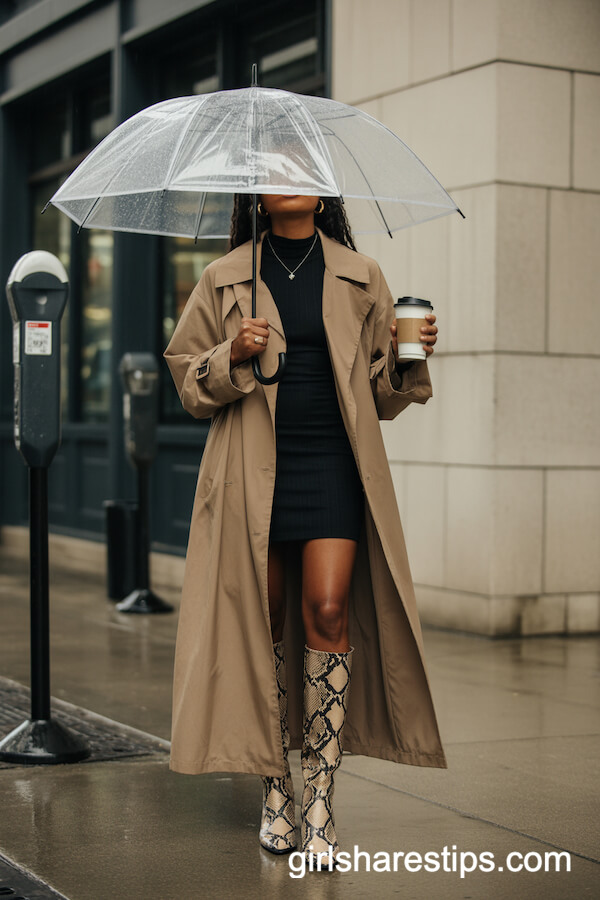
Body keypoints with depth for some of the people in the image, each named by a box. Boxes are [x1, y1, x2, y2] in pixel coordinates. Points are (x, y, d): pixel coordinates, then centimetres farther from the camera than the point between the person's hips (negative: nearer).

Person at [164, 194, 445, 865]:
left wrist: (410, 359, -4)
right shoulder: (225, 281, 10)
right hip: (254, 470, 0)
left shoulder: (361, 280, 12)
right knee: (263, 620, 1)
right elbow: (190, 386, 9)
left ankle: (319, 802, -5)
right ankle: (276, 794, 14)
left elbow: (383, 395, 16)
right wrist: (233, 356, -9)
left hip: (333, 464, 0)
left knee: (328, 609, -11)